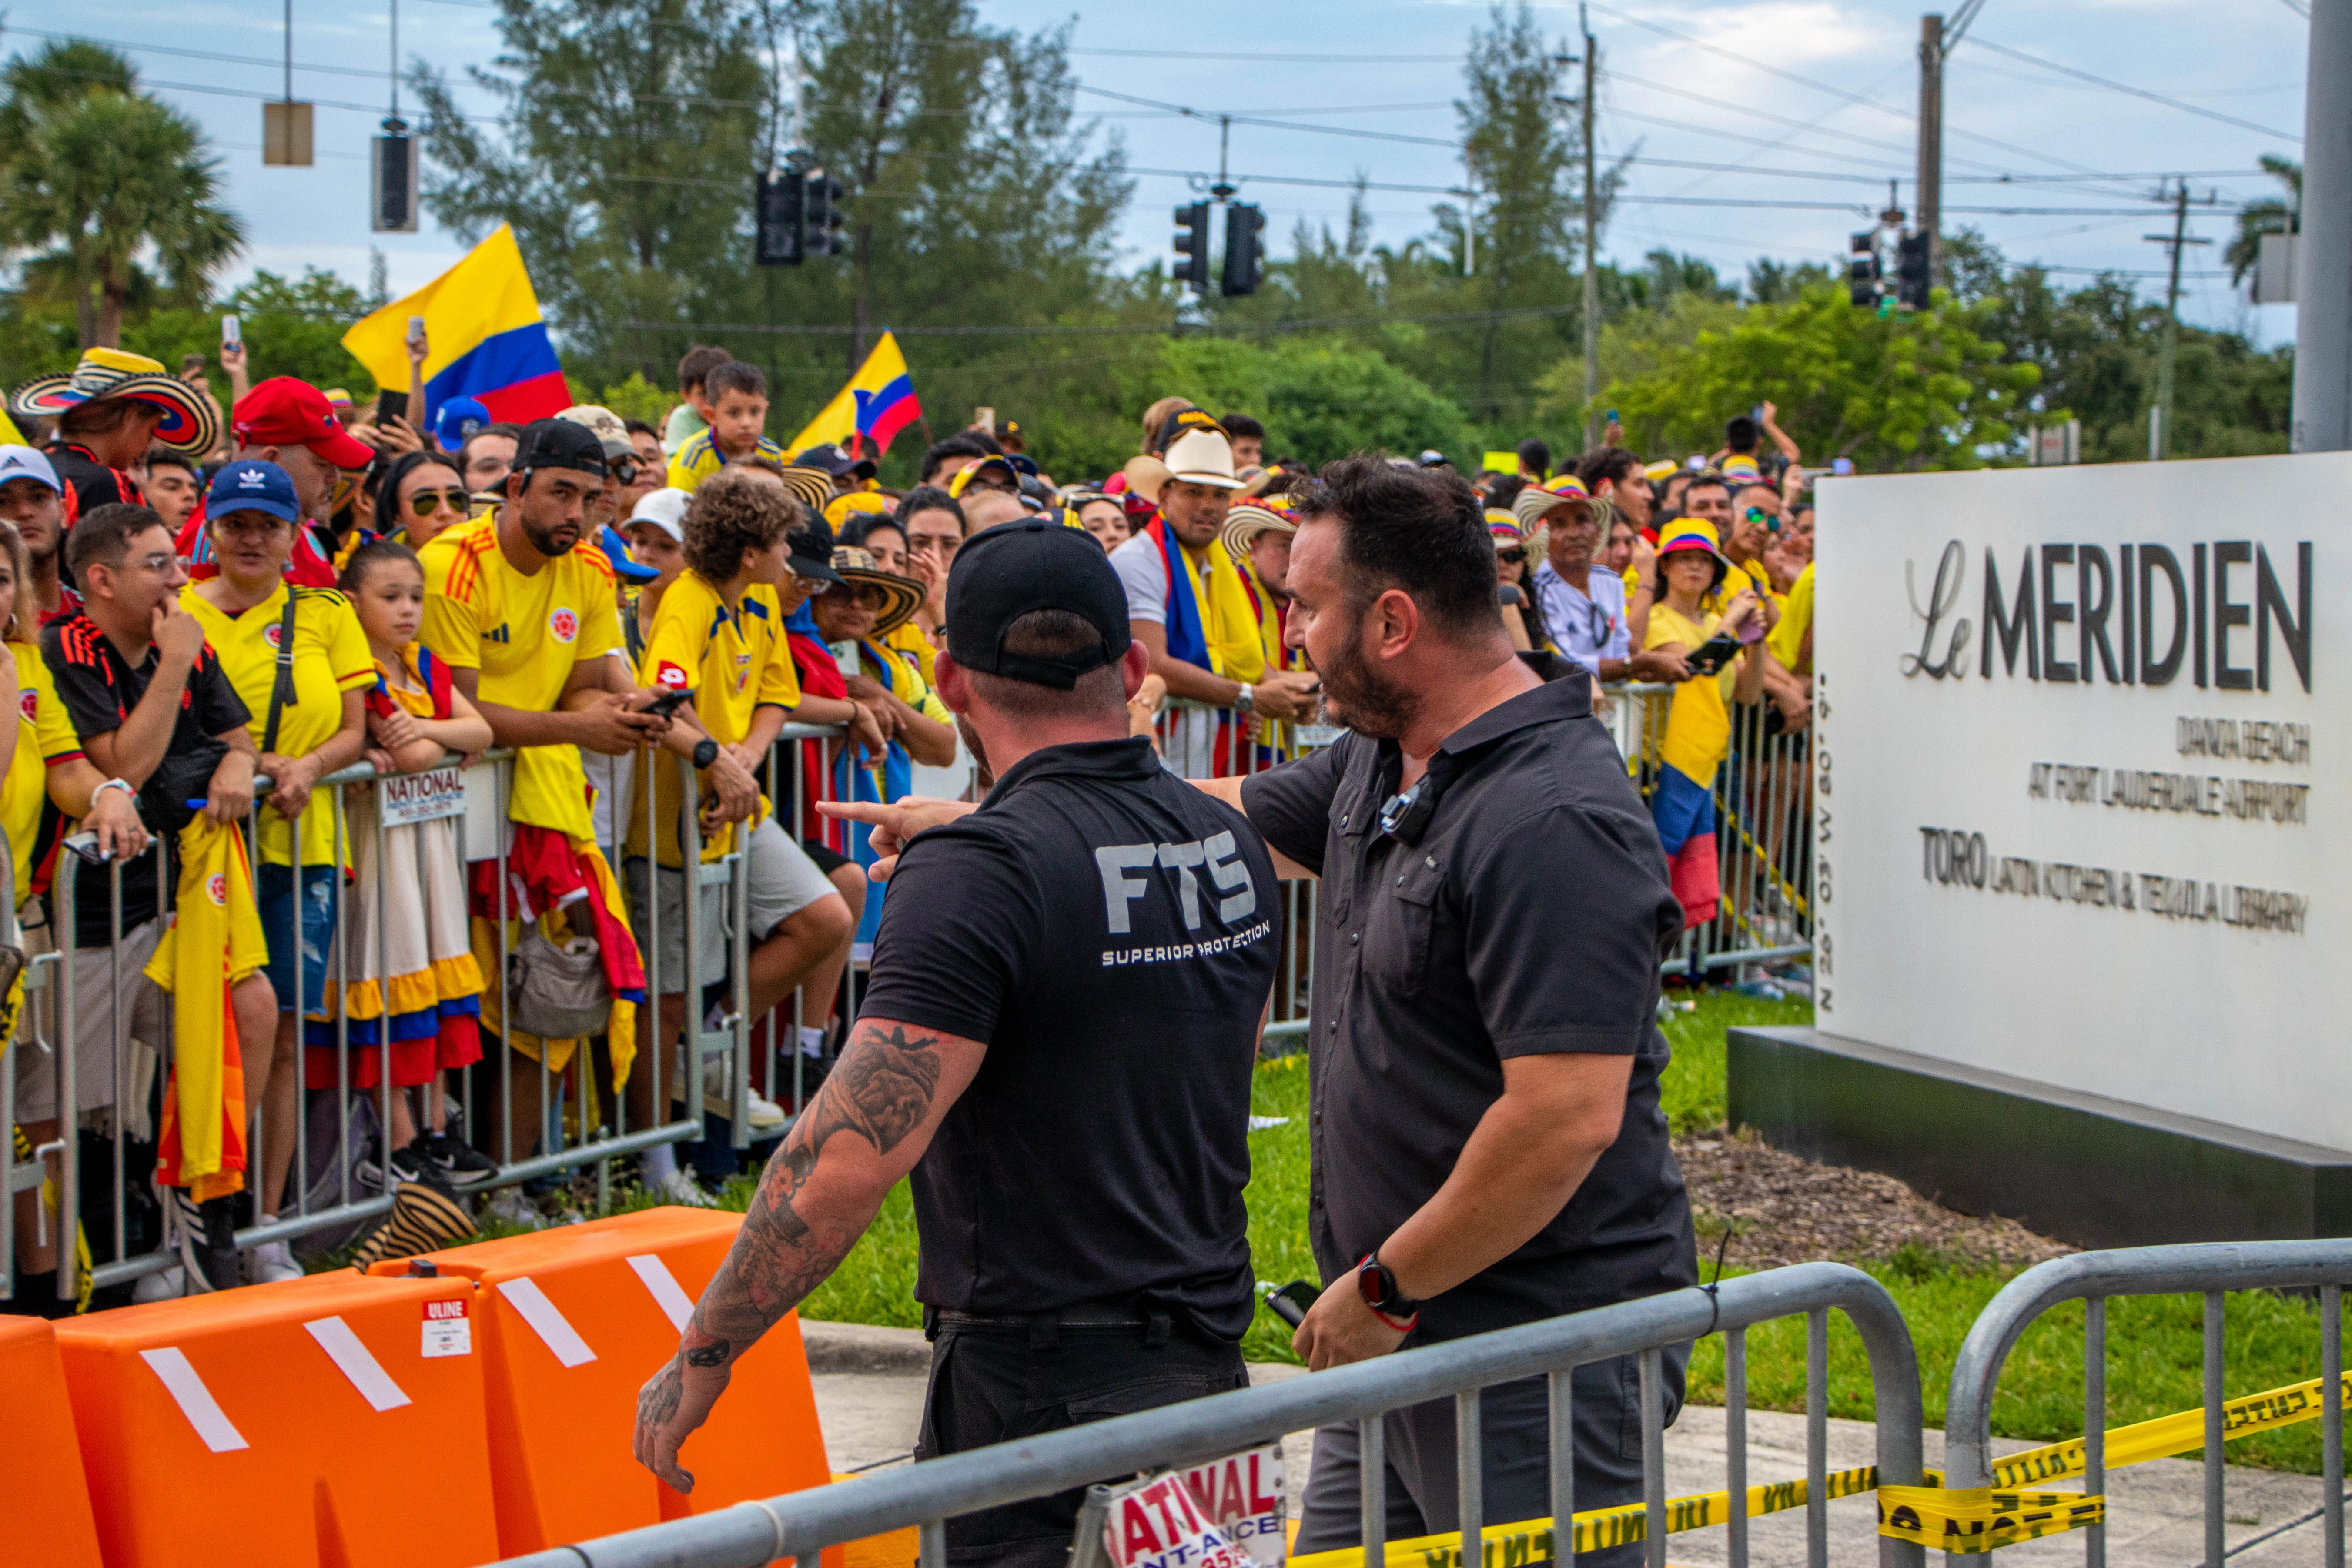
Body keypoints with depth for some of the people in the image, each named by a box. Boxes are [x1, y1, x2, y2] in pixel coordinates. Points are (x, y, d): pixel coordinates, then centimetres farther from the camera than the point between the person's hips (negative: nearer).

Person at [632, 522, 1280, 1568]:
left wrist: (701, 1357, -15)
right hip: (1209, 1360, 8)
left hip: (1043, 1387, -8)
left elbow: (851, 1157, -25)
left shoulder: (982, 872, -18)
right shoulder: (1231, 844, 6)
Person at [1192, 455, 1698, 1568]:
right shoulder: (1378, 760, 8)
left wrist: (1385, 1287, -18)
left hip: (1536, 1353, -10)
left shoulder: (1553, 825, -23)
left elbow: (1567, 1119, -28)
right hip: (1393, 1333, 10)